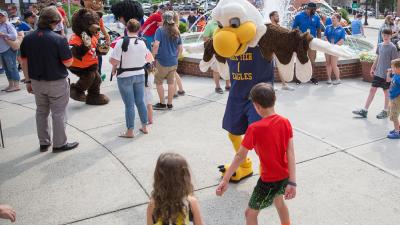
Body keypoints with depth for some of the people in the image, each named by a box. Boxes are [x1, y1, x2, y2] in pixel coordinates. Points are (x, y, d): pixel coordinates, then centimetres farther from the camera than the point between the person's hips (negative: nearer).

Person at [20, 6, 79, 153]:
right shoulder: (59, 39, -19)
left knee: (41, 112, 19)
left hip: (37, 82, 5)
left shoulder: (28, 39, -2)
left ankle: (43, 143, 28)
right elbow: (68, 63, -16)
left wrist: (28, 81, 12)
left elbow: (24, 61, 3)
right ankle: (59, 144, 16)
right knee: (58, 114, 7)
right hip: (56, 83, -5)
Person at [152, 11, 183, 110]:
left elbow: (156, 45, -22)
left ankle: (162, 103, 16)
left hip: (162, 61, -5)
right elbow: (180, 48, 11)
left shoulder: (160, 30, -10)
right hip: (173, 62, 5)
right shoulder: (176, 31, 6)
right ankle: (169, 104, 20)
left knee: (158, 82, 12)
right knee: (171, 82, 13)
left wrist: (153, 57, -11)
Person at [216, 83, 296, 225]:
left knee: (250, 213, 11)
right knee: (278, 200, 35)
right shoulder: (285, 122, -8)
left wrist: (225, 180, -12)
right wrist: (292, 182, -10)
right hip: (285, 175, 6)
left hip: (269, 180, -6)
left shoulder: (254, 129, -22)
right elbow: (290, 153, -10)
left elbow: (240, 157, -19)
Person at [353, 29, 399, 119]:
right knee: (372, 90, 6)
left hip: (387, 74, -6)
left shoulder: (392, 47, -12)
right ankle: (364, 111, 9)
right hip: (378, 73, 6)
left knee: (386, 92, 8)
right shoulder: (380, 45, 5)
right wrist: (373, 68, 16)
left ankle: (385, 111, 22)